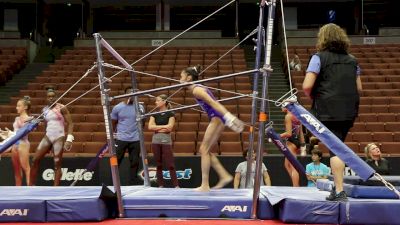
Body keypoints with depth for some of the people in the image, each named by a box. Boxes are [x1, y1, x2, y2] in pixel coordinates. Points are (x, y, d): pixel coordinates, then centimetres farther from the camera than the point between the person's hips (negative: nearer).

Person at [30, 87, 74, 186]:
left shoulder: (62, 108, -7)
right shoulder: (45, 110, 10)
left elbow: (70, 124, -9)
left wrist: (69, 139, -19)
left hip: (59, 138, -6)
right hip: (47, 137, 6)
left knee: (57, 164, -4)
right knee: (35, 160, 0)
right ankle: (31, 186, 11)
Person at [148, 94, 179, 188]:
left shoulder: (170, 114, -2)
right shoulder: (154, 114, 10)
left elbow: (169, 128, -13)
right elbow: (150, 127, -2)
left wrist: (156, 128, -5)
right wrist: (163, 126, -7)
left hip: (166, 141, -4)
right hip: (155, 141, 4)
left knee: (170, 164, -6)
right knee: (158, 164, 8)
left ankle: (176, 185, -3)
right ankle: (160, 185, 14)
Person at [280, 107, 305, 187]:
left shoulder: (288, 116, -12)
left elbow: (289, 133, -18)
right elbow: (301, 133, 15)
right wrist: (303, 146, 18)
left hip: (291, 142, -9)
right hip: (297, 141, 9)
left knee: (293, 167, -5)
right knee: (287, 165, 19)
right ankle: (296, 185, 18)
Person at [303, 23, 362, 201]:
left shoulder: (319, 57, -3)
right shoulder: (352, 60, 14)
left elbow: (307, 86, -11)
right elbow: (359, 88, 15)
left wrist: (313, 97, 7)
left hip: (328, 111, -5)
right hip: (350, 112, 5)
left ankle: (339, 191, -6)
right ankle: (337, 184, 20)